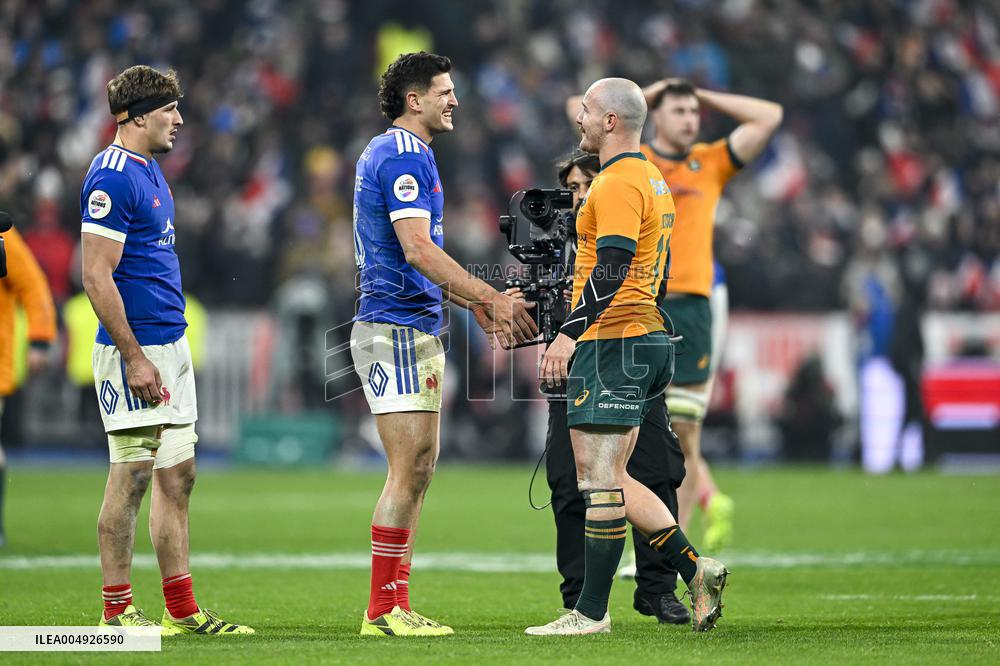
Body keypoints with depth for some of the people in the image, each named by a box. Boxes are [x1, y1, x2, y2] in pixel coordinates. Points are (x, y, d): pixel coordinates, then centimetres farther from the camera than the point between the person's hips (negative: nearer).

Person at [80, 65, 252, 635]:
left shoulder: (150, 170, 15)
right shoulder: (112, 176, -15)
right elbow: (97, 277, -19)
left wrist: (169, 351, 20)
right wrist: (134, 358, -20)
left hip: (171, 345, 10)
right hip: (137, 351, -10)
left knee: (178, 475, 10)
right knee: (133, 476, -5)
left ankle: (183, 610, 14)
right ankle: (117, 612, 2)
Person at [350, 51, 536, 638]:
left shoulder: (391, 153, 20)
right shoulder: (403, 156, -13)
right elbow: (417, 249, -22)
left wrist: (476, 304, 21)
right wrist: (491, 297, -20)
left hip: (416, 329, 11)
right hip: (397, 329, -11)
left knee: (419, 468, 10)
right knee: (410, 468, -10)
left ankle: (396, 605, 11)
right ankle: (384, 608, -9)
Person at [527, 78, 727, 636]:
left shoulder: (618, 183, -14)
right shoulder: (652, 180, 19)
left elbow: (613, 268, -24)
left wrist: (570, 332, -27)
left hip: (611, 341, -10)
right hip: (649, 337, 10)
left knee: (598, 478, -8)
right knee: (612, 479, 13)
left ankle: (592, 612, -7)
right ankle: (695, 568, 7)